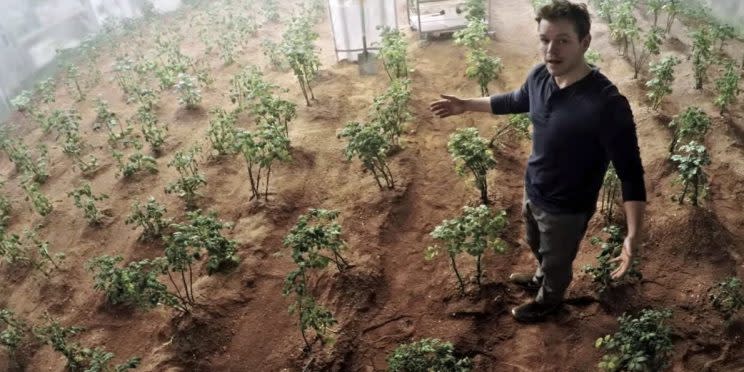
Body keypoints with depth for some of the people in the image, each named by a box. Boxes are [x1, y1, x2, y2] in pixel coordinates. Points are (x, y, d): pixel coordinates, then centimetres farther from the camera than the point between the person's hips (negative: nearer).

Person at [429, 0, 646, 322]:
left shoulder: (607, 104, -34)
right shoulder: (539, 77, -13)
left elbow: (630, 172, -29)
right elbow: (516, 101, 10)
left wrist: (633, 235, -36)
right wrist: (466, 105, 16)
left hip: (566, 209, -6)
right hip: (533, 191, 6)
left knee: (556, 261, 24)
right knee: (537, 246, 34)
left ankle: (549, 300, 55)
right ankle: (542, 277, 65)